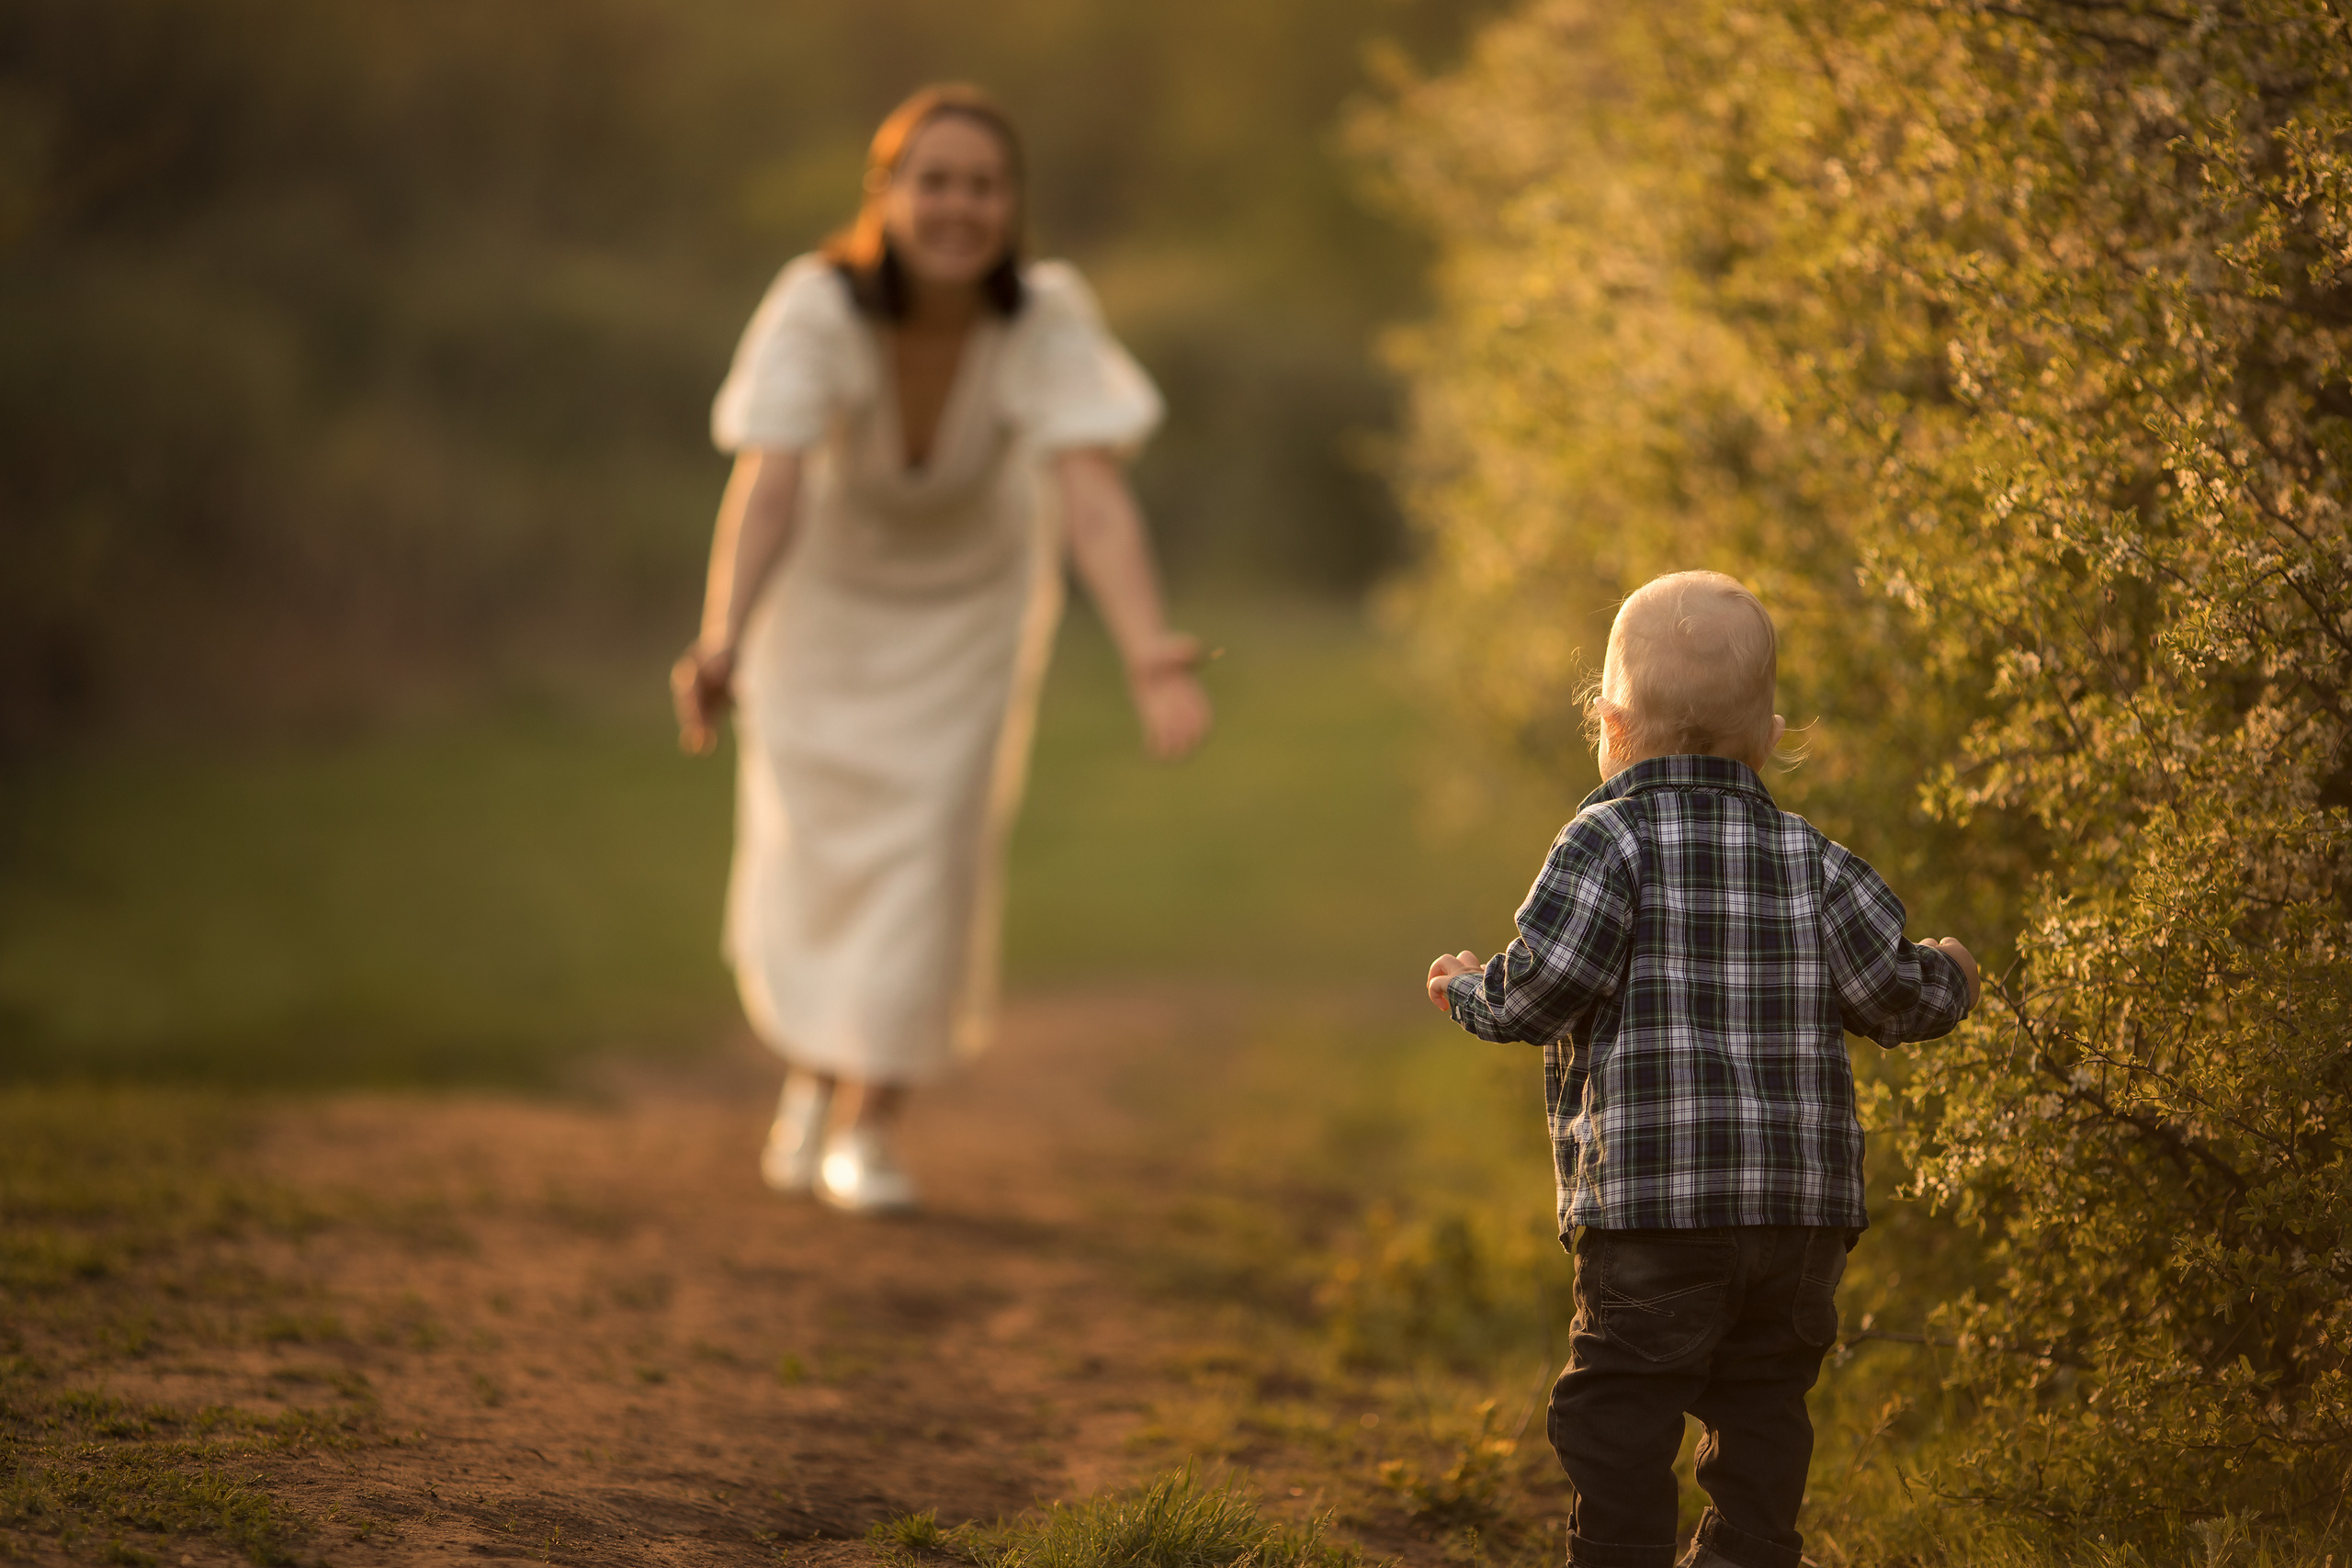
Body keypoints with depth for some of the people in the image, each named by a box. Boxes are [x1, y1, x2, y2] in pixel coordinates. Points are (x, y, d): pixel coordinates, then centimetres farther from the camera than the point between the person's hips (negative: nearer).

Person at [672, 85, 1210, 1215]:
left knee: (932, 854, -8)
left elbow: (1093, 497, -42)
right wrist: (723, 644, -61)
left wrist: (1152, 660, -59)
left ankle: (869, 1125, 9)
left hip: (970, 598, 0)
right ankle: (812, 1063, 35)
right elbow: (767, 487, -43)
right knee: (811, 856, 4)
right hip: (828, 586, 0)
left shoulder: (1046, 325, -32)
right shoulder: (818, 308, -33)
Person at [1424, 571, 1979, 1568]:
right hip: (1805, 1205, 5)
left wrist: (1469, 991, 5)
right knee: (1762, 1407, 13)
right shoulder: (1810, 859, 8)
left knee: (1620, 1411, 1)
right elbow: (1891, 991, 5)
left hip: (1652, 1200, -5)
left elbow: (1545, 985, -16)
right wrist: (1948, 980, 28)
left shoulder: (1610, 840, -6)